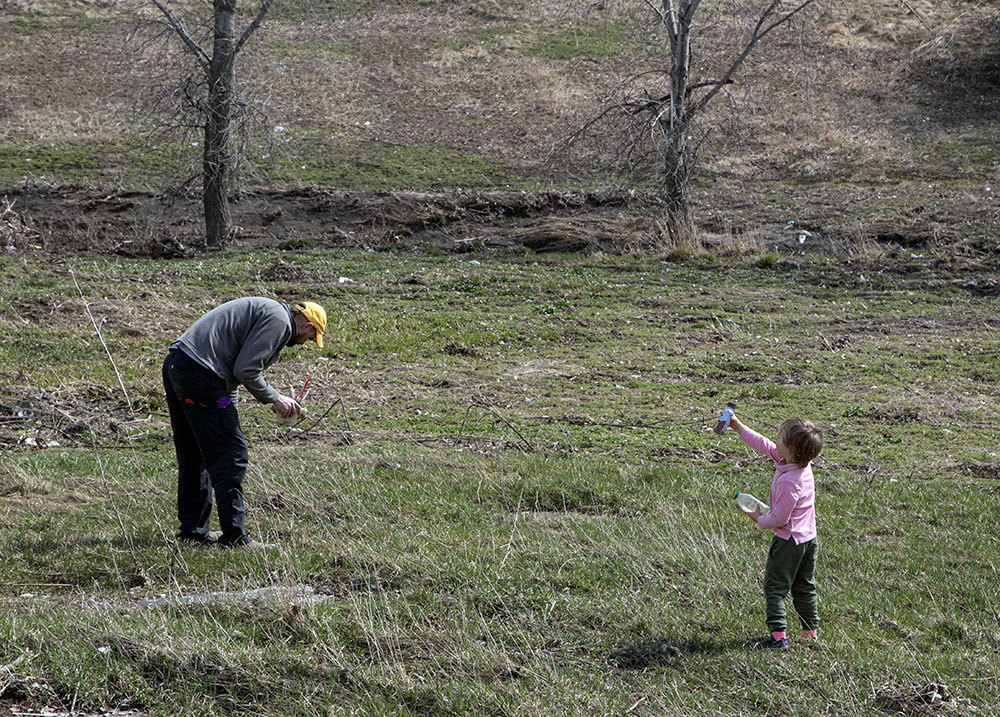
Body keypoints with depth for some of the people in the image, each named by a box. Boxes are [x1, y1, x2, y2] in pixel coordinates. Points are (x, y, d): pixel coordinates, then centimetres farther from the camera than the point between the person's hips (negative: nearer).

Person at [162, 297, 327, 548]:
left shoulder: (265, 309, 24)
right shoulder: (279, 320, -7)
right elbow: (245, 370, -13)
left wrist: (277, 399, 21)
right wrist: (274, 398, 1)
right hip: (199, 374, -11)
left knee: (194, 456, 18)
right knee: (230, 454, -5)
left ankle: (193, 528, 26)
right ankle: (234, 535, -4)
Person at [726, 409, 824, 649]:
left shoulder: (788, 482, -30)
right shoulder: (803, 465, -4)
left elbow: (779, 519, -24)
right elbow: (765, 446, 6)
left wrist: (759, 519, -5)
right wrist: (738, 427, 8)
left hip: (788, 541, -9)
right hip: (809, 538, 9)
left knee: (775, 588, 1)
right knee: (805, 588, 18)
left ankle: (778, 635, -3)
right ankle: (811, 632, 24)